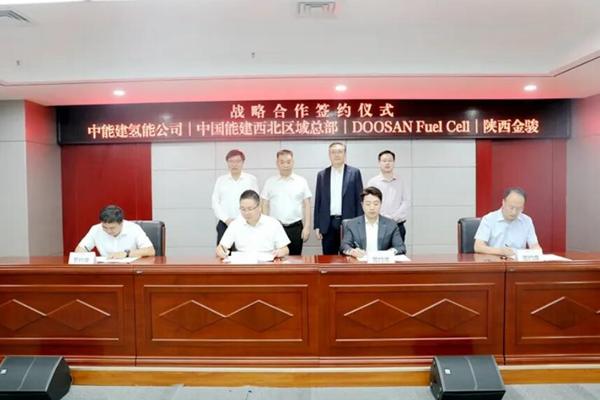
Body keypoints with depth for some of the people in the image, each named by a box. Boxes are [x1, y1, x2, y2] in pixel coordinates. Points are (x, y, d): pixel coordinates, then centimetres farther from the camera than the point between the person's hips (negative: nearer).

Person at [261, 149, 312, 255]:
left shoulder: (301, 181, 4)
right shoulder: (270, 182, 5)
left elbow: (307, 205, 3)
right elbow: (265, 206, 5)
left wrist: (307, 227, -3)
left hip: (296, 228, 0)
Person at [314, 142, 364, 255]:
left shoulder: (354, 173, 2)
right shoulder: (321, 175, 8)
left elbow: (359, 199, 1)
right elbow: (318, 201, 8)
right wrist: (317, 226, 4)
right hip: (328, 224, 2)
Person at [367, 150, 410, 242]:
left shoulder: (400, 182, 8)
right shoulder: (372, 182, 3)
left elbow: (406, 201, 5)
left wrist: (394, 217, -8)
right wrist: (384, 218, -11)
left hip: (398, 225, 2)